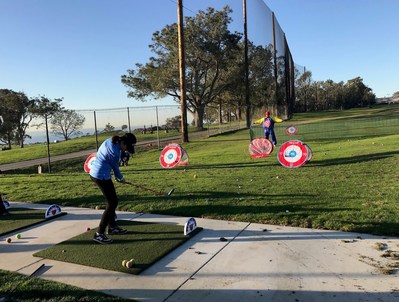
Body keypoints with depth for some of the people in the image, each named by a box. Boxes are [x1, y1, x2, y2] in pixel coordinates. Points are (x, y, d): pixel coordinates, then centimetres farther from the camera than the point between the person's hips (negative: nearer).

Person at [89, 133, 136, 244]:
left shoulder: (111, 141, 4)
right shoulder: (114, 151, -23)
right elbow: (115, 167, -6)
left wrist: (117, 176, 9)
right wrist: (121, 178, 14)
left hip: (94, 172, 10)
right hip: (101, 176, -10)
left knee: (112, 201, 18)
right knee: (112, 203, -4)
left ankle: (112, 227, 29)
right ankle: (99, 234, -1)